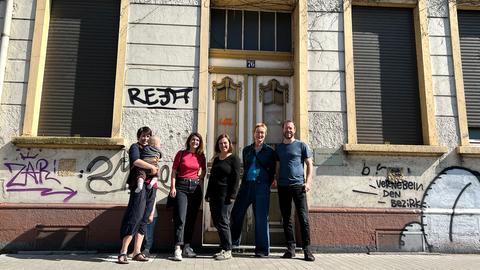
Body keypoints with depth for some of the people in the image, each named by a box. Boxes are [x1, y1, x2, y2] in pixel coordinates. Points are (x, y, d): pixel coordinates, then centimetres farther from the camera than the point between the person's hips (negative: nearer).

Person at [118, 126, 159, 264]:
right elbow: (136, 161, -17)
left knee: (144, 219, 4)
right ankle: (123, 252, -11)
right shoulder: (135, 147, 2)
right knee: (135, 216, -14)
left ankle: (137, 252, 7)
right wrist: (151, 167, -12)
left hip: (151, 187, 7)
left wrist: (155, 169, 7)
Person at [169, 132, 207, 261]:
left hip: (195, 187, 3)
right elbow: (174, 171, 0)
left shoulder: (201, 156, 9)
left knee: (191, 219, 6)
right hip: (181, 186, -3)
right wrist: (173, 187, -8)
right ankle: (178, 249, -15)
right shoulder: (181, 153, 2)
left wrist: (200, 180, 10)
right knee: (181, 218, -13)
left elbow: (203, 171, 24)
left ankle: (187, 247, 16)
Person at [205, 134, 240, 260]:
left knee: (223, 222, -7)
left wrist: (232, 196, -16)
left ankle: (228, 251, 1)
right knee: (217, 223, 7)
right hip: (214, 195, 7)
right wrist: (208, 194, 16)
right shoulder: (216, 159, 18)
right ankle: (224, 248, 16)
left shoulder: (234, 159, -2)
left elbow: (236, 178, -9)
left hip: (225, 196, -7)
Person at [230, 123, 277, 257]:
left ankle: (262, 249, 9)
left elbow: (272, 171, 6)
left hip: (261, 187, -3)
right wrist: (245, 181, 14)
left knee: (261, 218, 0)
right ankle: (232, 242, 23)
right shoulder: (246, 150, 13)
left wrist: (266, 184, 0)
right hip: (246, 185, 4)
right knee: (236, 214, 5)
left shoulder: (270, 151, 4)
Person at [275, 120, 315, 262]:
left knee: (304, 218, -6)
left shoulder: (301, 145, 4)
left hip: (298, 185, -3)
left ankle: (307, 249, 0)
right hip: (283, 186, 3)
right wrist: (277, 182, 7)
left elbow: (310, 164, 3)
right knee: (286, 218, 6)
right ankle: (291, 248, 13)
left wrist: (308, 182, -7)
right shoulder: (278, 148, 14)